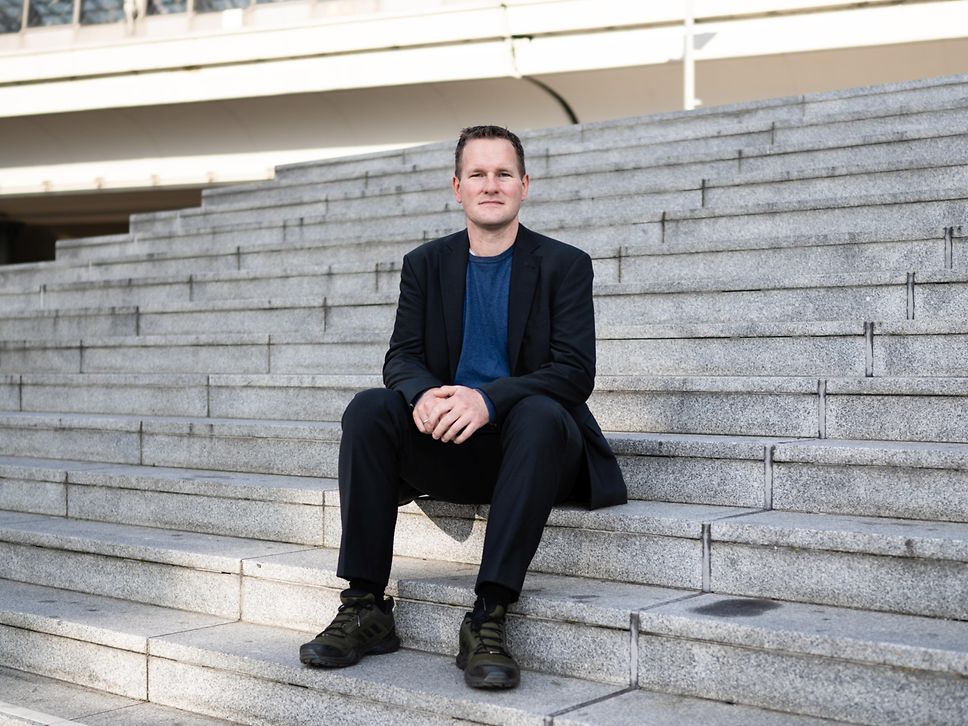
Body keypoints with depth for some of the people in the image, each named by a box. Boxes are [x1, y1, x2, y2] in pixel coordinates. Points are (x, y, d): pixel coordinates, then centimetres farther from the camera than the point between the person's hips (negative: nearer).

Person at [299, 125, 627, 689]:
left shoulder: (564, 265, 0)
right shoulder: (425, 265, 11)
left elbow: (575, 373, -10)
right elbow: (402, 357, 4)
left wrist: (487, 399, -28)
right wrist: (423, 394, -23)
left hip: (527, 444, -3)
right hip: (447, 449, 3)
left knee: (541, 414, -36)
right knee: (368, 409, -23)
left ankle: (488, 620, -36)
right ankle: (366, 607, -21)